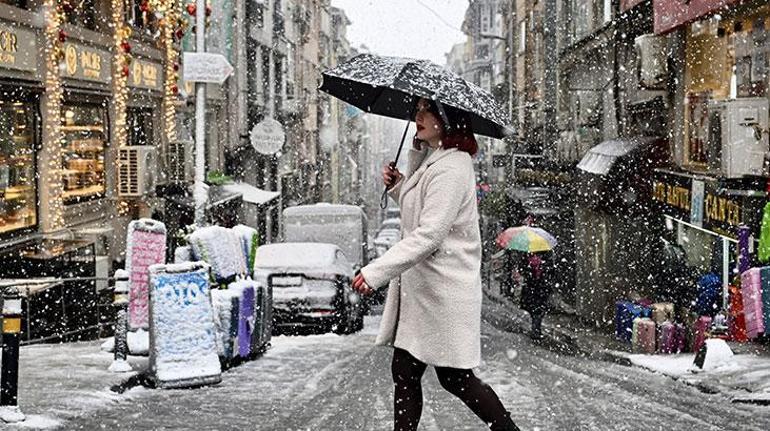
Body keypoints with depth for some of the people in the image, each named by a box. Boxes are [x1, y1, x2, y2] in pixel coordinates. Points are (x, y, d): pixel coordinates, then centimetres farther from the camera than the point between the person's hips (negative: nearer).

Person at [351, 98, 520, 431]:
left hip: (444, 288, -9)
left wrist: (375, 272, -26)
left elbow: (428, 235, -24)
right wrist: (398, 185, 7)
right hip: (417, 285, 10)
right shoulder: (428, 160, 13)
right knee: (404, 373, 7)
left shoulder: (452, 167, -18)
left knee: (454, 377, 2)